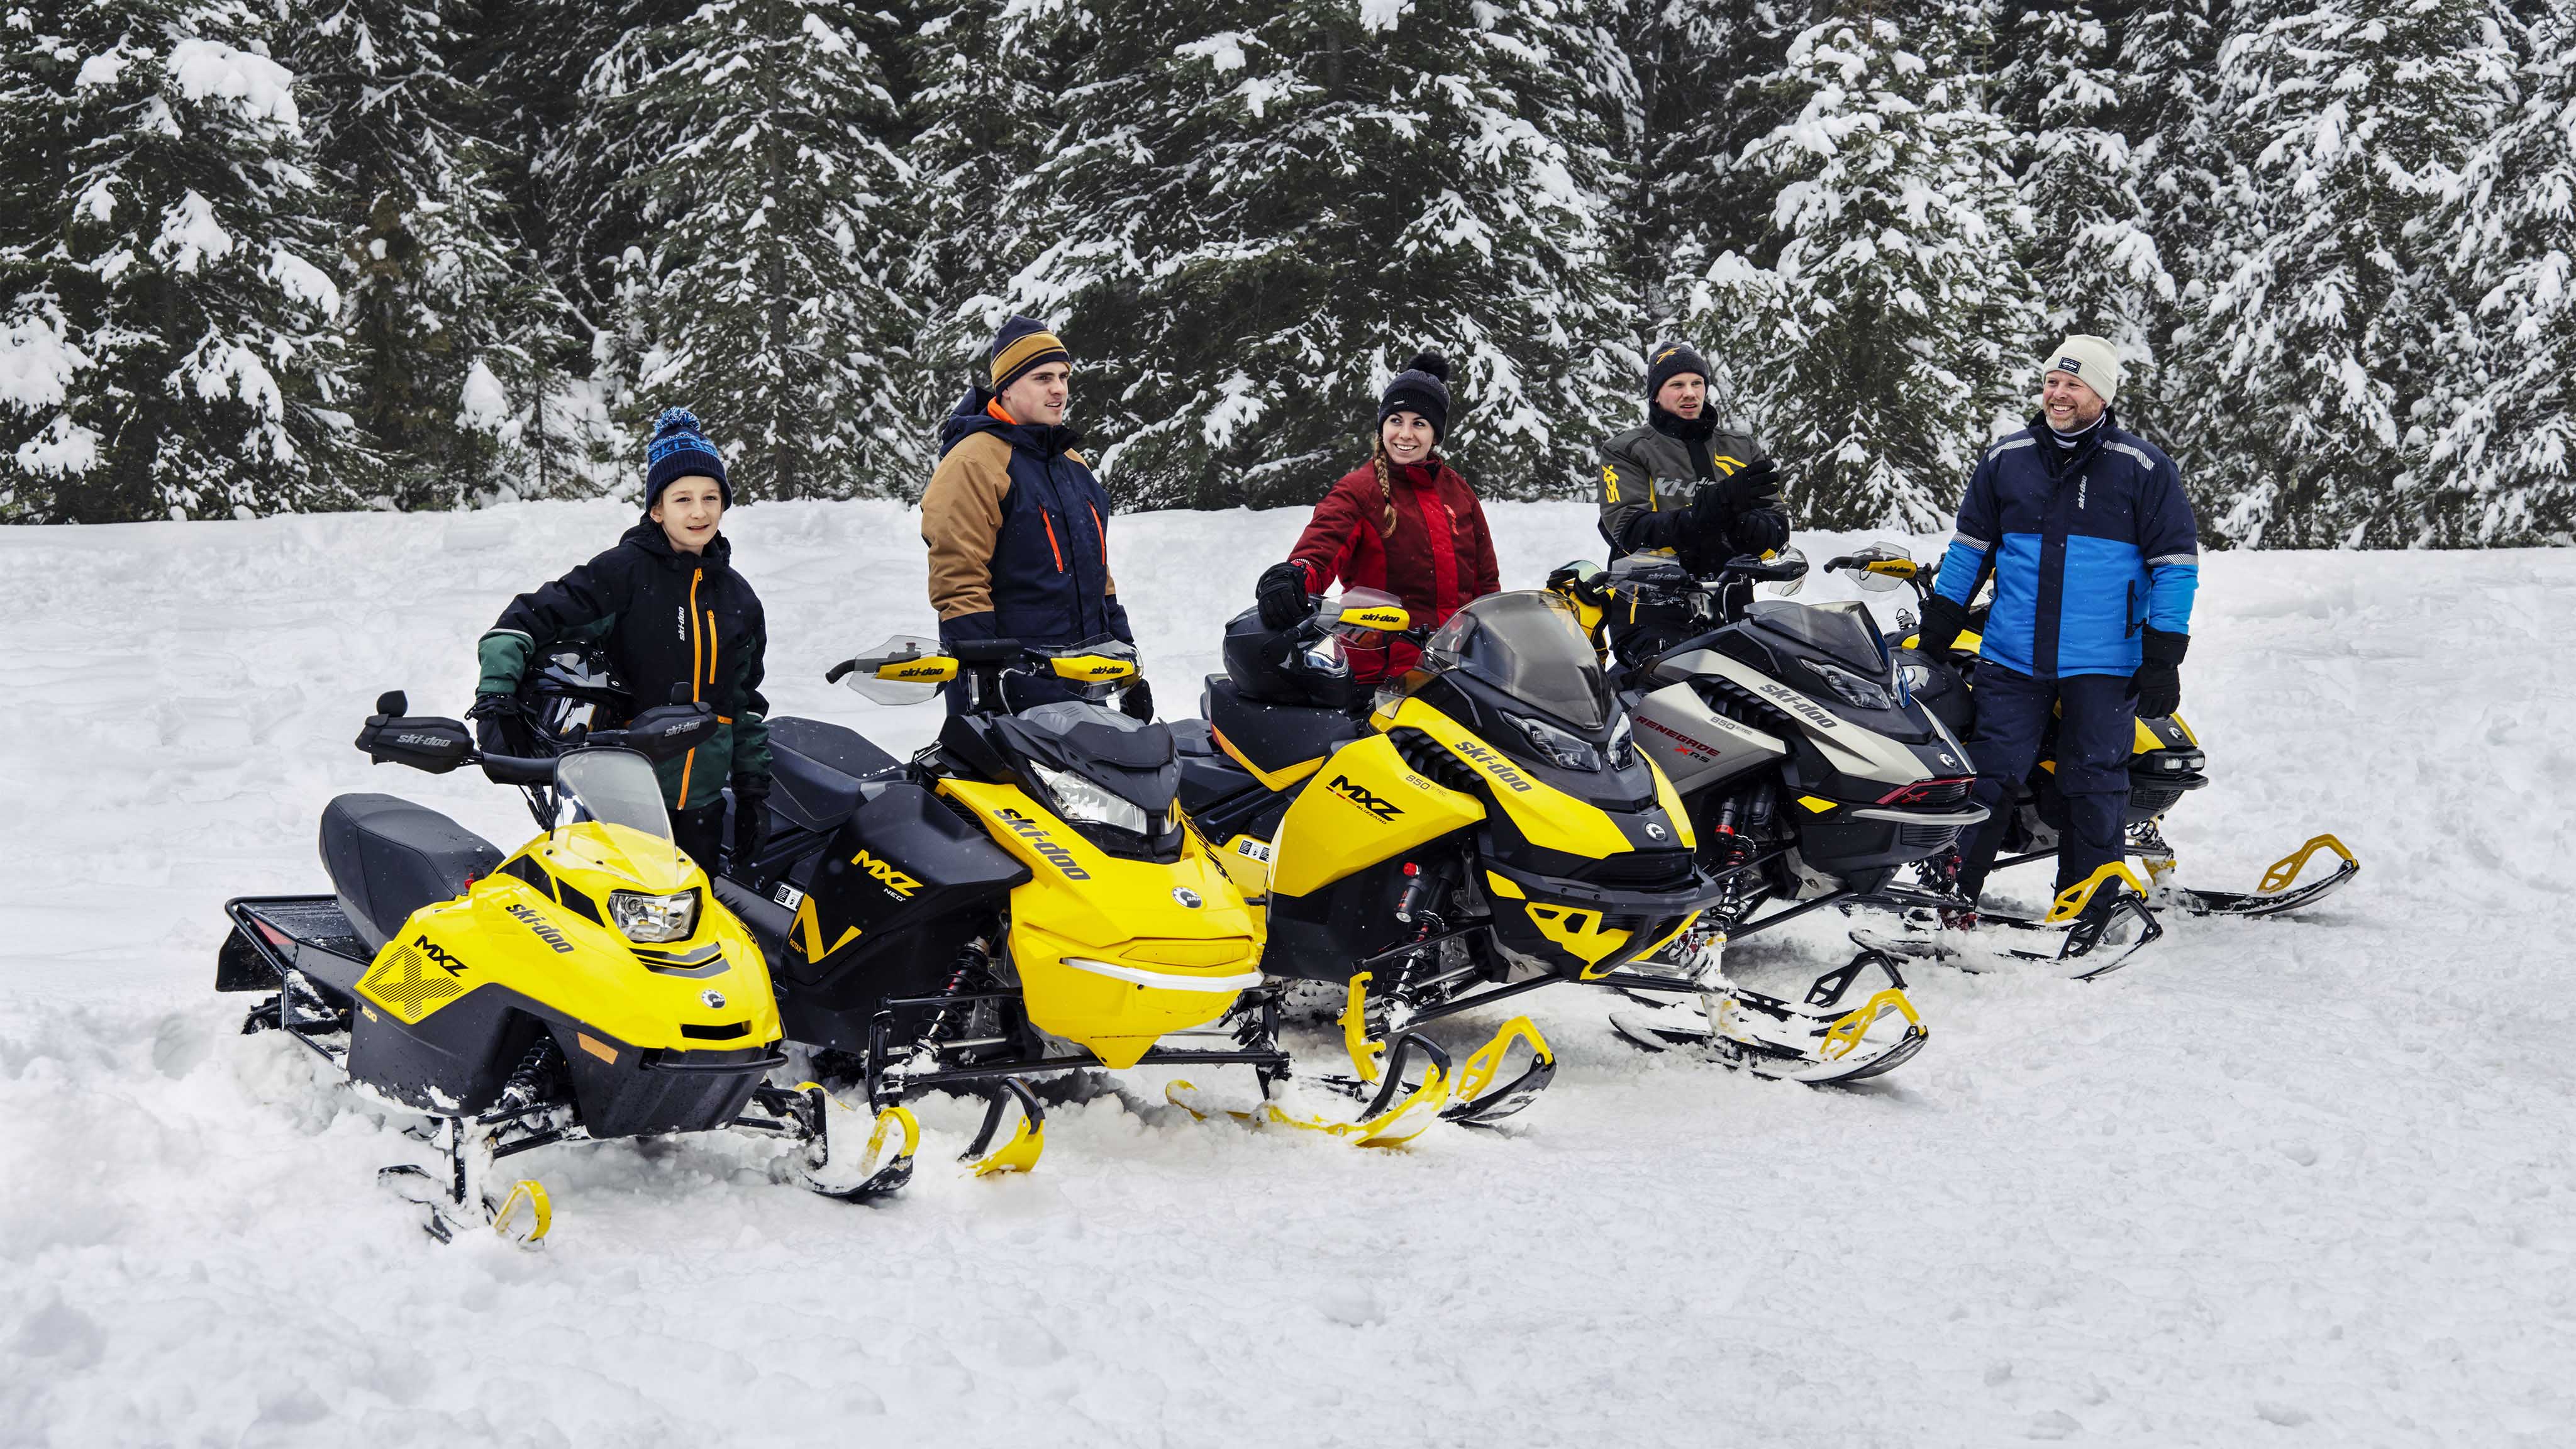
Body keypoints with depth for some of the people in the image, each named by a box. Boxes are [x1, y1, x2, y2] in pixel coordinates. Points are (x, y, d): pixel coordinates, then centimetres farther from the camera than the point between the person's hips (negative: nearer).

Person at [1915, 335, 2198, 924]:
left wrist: (2163, 658, -6)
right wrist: (1938, 626, 13)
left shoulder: (2143, 468, -1)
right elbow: (1971, 546, 18)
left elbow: (2177, 562, 0)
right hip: (2012, 658, 2)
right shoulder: (2006, 459, 7)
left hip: (2104, 665, -2)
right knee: (1988, 775, -1)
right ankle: (1953, 892, 6)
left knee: (2095, 785, 3)